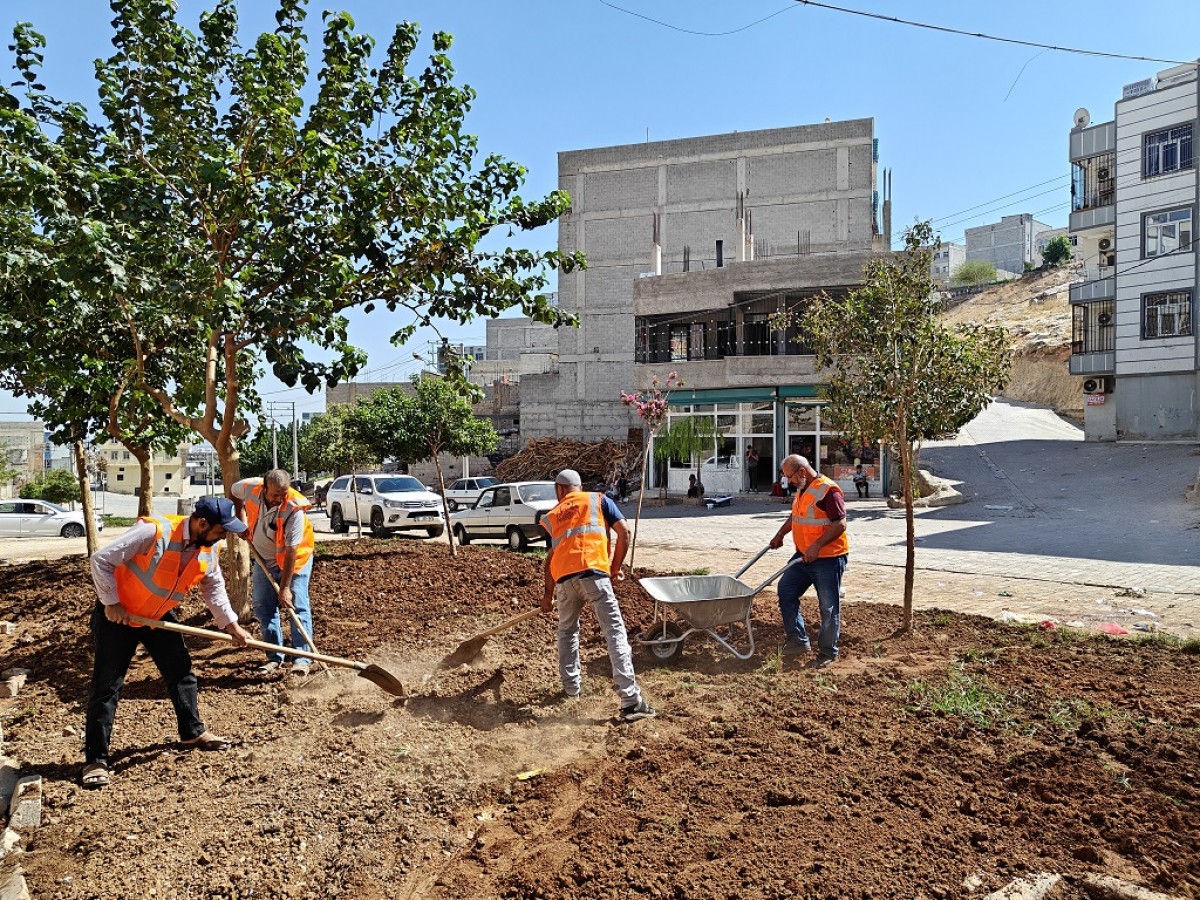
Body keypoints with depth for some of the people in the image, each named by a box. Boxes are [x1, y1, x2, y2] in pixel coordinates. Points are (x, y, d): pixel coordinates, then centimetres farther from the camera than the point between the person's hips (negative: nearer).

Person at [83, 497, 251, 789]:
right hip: (117, 615, -6)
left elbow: (213, 588, 5)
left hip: (159, 616, 6)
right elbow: (101, 560, -26)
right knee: (106, 685, -4)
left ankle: (193, 732, 28)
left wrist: (231, 624, 1)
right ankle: (95, 760, 6)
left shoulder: (208, 550, -11)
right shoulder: (153, 532, -32)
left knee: (181, 672, 10)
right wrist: (111, 603, -23)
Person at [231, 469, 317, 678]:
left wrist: (285, 588, -29)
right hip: (265, 559, 5)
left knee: (298, 607, -10)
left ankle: (301, 659, -7)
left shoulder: (295, 508, -34)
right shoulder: (250, 488, -22)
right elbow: (234, 492, 6)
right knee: (263, 608, 4)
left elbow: (291, 552, -31)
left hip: (295, 559, -5)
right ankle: (274, 658, 13)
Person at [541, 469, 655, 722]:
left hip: (564, 577, 3)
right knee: (615, 632, -5)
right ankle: (630, 701, -12)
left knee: (567, 630, 27)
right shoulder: (598, 500, 19)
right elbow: (624, 531, 8)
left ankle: (570, 684, 35)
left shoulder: (552, 516, 26)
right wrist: (615, 568, 17)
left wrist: (548, 593, 34)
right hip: (593, 571, -3)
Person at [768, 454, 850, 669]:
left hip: (828, 558, -9)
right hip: (803, 556, 9)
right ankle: (798, 640, 10)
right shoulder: (802, 491, 12)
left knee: (829, 606, 2)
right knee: (785, 589, 3)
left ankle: (828, 652, 15)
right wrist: (780, 535, 22)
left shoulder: (828, 490, -18)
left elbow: (840, 524, -23)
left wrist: (817, 546, -27)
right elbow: (795, 516, 28)